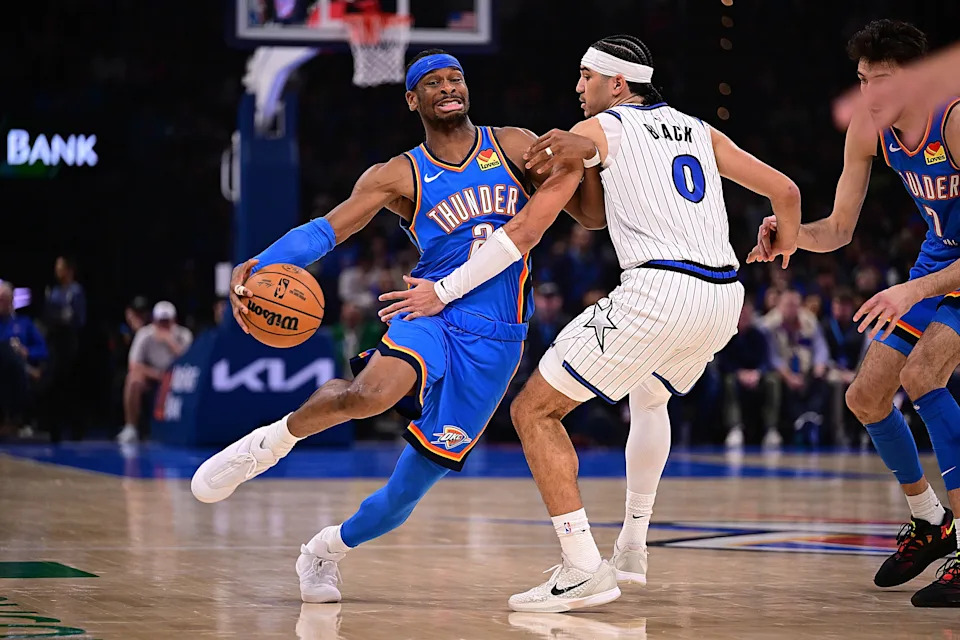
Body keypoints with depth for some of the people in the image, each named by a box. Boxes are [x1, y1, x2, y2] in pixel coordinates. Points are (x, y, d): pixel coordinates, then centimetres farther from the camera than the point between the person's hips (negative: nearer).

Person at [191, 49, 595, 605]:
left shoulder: (515, 146, 8)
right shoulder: (399, 177, 4)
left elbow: (594, 215, 8)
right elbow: (326, 230, -7)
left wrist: (577, 161, -14)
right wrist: (259, 266, -24)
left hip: (495, 341, 1)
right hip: (431, 314, -1)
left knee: (417, 480, 0)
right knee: (372, 393, -36)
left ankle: (329, 548, 27)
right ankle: (273, 441, -9)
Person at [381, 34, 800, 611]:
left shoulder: (598, 129, 8)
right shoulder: (698, 130, 24)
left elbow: (526, 231, 3)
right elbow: (785, 189, 24)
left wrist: (444, 290, 6)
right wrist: (787, 242, 46)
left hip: (659, 291, -7)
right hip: (725, 298, 7)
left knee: (534, 410, 1)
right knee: (650, 396, 37)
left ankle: (584, 571, -9)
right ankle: (632, 550, 37)